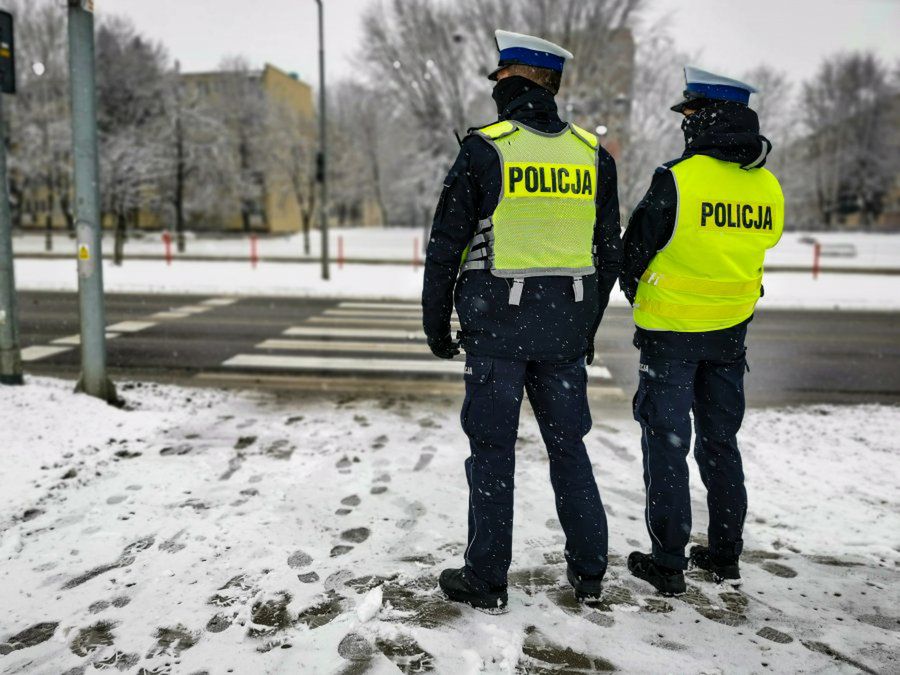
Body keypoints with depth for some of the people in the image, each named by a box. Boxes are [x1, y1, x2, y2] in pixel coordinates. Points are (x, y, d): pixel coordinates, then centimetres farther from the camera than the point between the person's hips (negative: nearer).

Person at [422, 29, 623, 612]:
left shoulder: (484, 148, -7)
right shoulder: (593, 154, 6)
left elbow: (447, 244, -7)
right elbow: (610, 251, 10)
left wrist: (435, 321, 4)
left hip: (497, 323, -4)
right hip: (566, 325, 4)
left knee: (493, 451, 6)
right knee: (568, 445, 16)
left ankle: (486, 581, 17)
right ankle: (589, 570, 26)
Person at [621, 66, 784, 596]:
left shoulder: (677, 180, -18)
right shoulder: (768, 188, 0)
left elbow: (634, 253, -9)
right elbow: (762, 246, 10)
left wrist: (637, 294, 11)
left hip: (670, 331, -5)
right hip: (731, 332, 6)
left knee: (666, 442, 4)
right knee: (721, 441, 17)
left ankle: (667, 562, 11)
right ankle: (726, 553, 27)